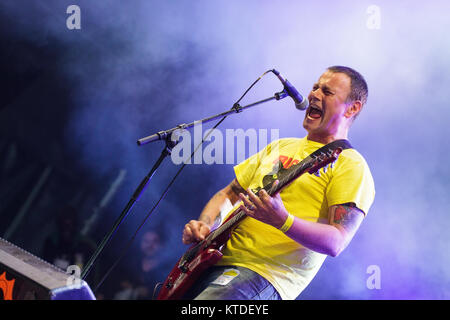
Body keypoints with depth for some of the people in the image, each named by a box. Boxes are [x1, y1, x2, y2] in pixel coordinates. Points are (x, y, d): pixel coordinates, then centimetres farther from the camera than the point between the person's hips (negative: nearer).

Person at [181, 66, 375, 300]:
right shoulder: (280, 147, 22)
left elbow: (336, 243, -14)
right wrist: (204, 225, 4)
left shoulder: (350, 165, -2)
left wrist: (283, 220, -30)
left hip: (264, 274, -8)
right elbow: (229, 194, 25)